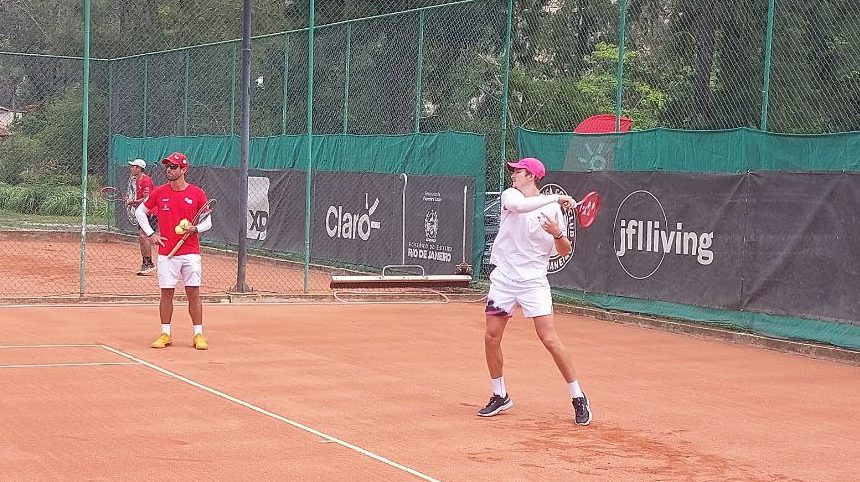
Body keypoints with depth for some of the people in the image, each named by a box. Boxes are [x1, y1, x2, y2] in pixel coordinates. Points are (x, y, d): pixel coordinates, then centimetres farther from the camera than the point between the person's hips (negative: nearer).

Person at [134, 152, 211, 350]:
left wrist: (196, 228, -14)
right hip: (166, 253, 1)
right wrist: (150, 234, 6)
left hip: (190, 252, -1)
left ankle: (198, 335, 5)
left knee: (193, 293, -1)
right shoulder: (159, 192, 3)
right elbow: (140, 211, 16)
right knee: (166, 293, 4)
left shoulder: (197, 193, 0)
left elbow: (207, 221, 7)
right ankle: (165, 334, 13)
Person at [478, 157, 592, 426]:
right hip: (503, 279, 3)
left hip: (534, 281, -3)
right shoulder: (510, 195, 2)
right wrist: (555, 198, -28)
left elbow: (564, 252, 1)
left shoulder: (552, 209, 0)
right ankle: (500, 396, 20)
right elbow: (518, 205, -24)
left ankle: (578, 398, 0)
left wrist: (557, 234, -19)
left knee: (550, 339, -11)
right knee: (491, 337, 2)